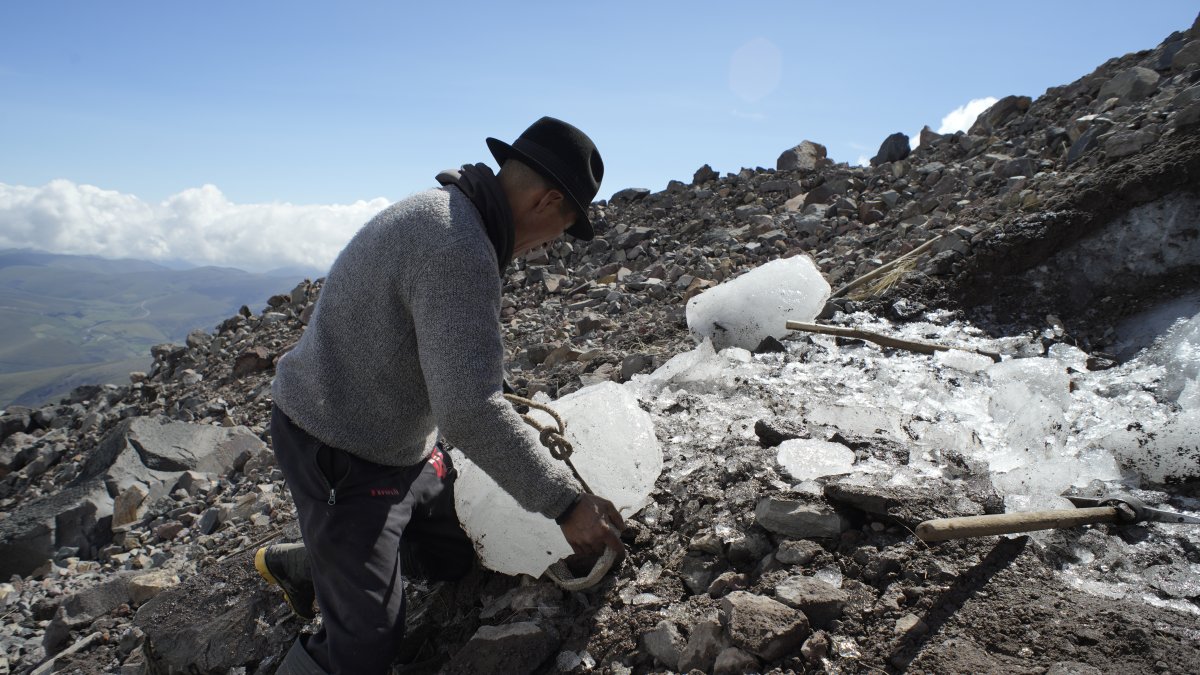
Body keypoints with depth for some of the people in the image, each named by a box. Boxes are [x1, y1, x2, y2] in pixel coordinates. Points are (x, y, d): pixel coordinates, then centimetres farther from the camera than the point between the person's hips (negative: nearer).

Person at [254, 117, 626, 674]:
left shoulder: (443, 213, 4)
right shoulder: (459, 247, -29)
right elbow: (470, 413, -33)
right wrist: (564, 501, -25)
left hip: (401, 440, 10)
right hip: (342, 456, -10)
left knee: (452, 560, 20)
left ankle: (297, 563, 36)